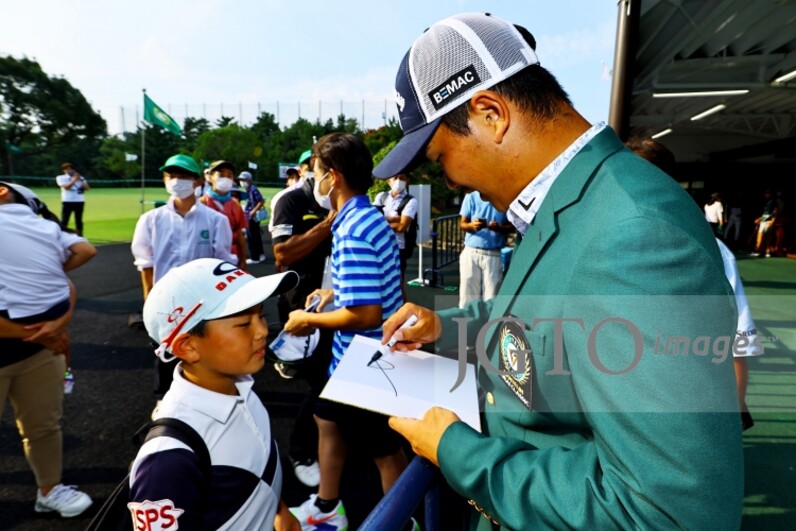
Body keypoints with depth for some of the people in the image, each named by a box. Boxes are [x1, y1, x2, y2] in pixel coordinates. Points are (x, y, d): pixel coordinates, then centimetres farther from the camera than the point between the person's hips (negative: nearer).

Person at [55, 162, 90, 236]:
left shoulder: (80, 178, 14)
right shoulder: (60, 178, 5)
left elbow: (87, 188, 1)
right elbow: (66, 187, -13)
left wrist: (80, 179, -7)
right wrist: (74, 179, -14)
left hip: (80, 201, 3)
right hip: (67, 201, -3)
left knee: (79, 220, 7)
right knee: (64, 220, -6)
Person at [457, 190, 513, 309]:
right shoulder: (471, 196, 2)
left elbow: (512, 226, 3)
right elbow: (462, 223, 3)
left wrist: (498, 227, -19)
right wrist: (472, 225, -20)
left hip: (493, 255, 0)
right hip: (471, 252, 1)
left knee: (491, 298, -1)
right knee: (468, 294, 4)